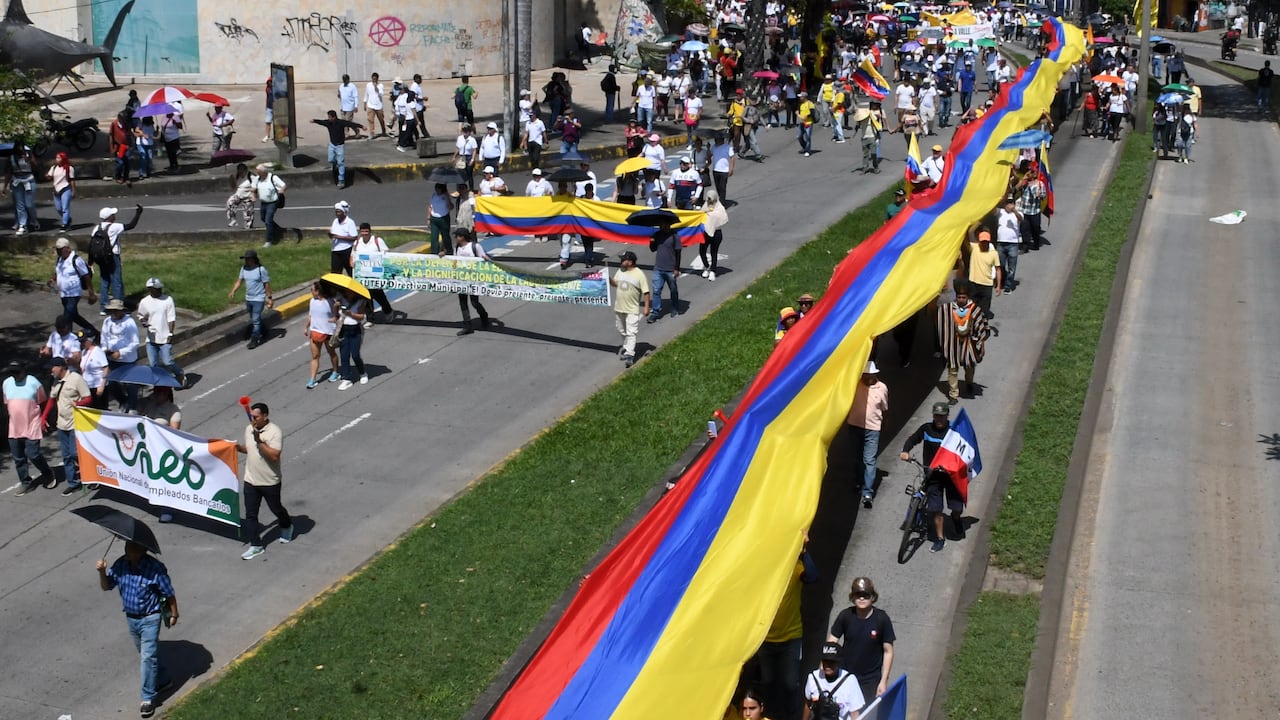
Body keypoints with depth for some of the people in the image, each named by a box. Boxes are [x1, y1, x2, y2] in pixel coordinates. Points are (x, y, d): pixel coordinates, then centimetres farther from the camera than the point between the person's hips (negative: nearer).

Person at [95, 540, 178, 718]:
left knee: (148, 657, -7)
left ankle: (148, 698, 1)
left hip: (150, 619, -6)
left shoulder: (155, 568, -24)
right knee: (145, 655, 22)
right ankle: (163, 680, 43)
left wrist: (174, 614, -4)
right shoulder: (120, 565, -10)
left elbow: (169, 593, -13)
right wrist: (102, 572, -21)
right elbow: (106, 587, -2)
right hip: (131, 617, 6)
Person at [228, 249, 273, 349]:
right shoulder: (244, 268, 2)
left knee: (256, 320, -6)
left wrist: (269, 298, -9)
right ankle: (260, 335, 35)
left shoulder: (261, 270, -16)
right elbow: (239, 281, 4)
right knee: (253, 319, 18)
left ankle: (254, 340, -1)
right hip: (248, 299, 7)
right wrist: (233, 291, -9)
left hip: (258, 299, -7)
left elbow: (267, 284, -11)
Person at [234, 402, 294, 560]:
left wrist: (260, 441, -32)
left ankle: (286, 526, 46)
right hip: (250, 480, 5)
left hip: (270, 482, -5)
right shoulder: (249, 429, 2)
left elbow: (274, 455, -28)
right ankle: (256, 546, 11)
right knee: (250, 514, 3)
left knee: (276, 508, 16)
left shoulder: (275, 432, -20)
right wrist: (239, 447, -4)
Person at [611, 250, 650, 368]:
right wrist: (608, 278, -3)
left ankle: (629, 355, -14)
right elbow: (615, 283, 18)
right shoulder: (620, 271, 4)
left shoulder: (639, 274, -15)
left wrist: (646, 307, -14)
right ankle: (626, 346, 42)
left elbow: (646, 292, -12)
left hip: (632, 310, -7)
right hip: (619, 308, 7)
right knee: (622, 331, 21)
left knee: (631, 332, -10)